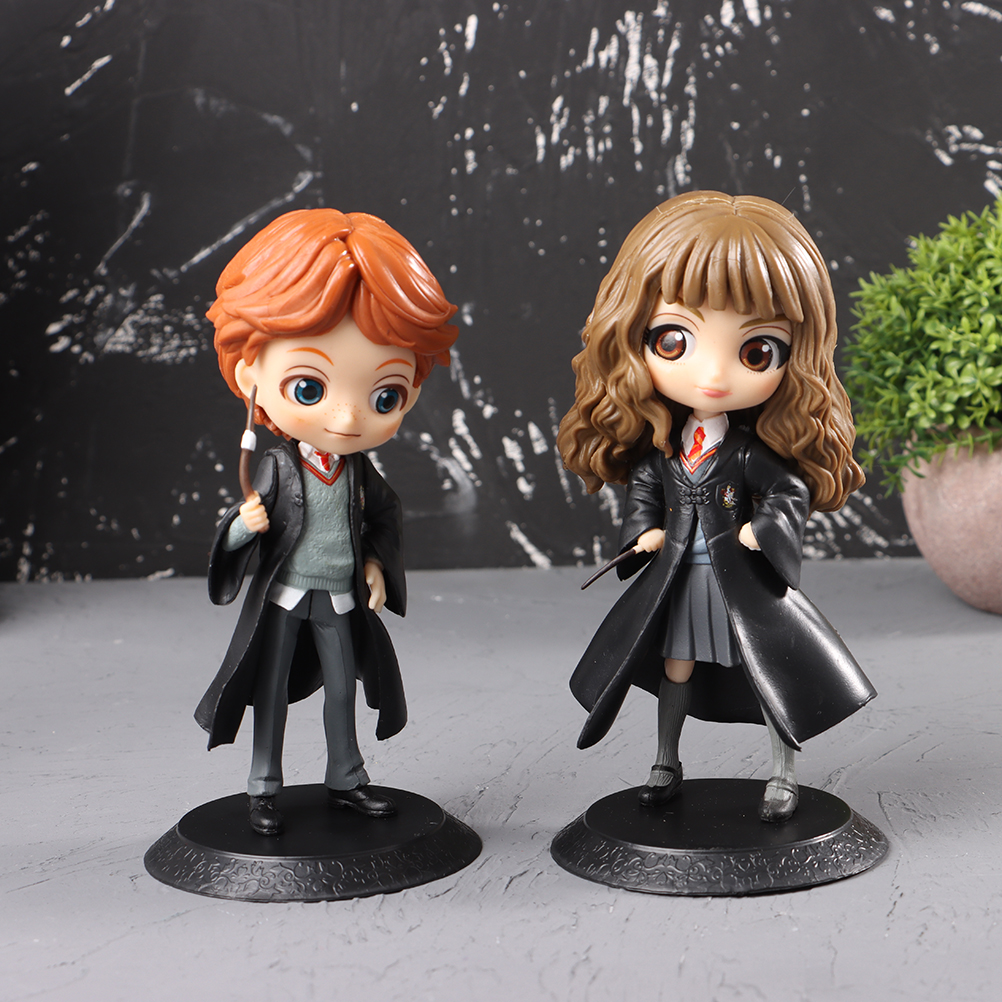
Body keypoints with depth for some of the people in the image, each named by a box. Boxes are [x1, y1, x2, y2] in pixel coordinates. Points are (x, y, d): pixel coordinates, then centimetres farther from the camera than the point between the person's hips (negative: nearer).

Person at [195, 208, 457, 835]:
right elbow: (239, 533, -12)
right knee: (273, 693, 9)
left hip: (342, 602, 3)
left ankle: (346, 779, 31)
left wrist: (378, 562, 2)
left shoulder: (360, 472, -7)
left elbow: (386, 515, 11)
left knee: (342, 690, 14)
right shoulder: (278, 469, -16)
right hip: (283, 600, -3)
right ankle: (264, 789, 22)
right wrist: (246, 524, -33)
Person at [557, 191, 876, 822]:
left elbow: (791, 492, -11)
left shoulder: (754, 451, -15)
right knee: (675, 670, 17)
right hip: (677, 579, 3)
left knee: (774, 674, 3)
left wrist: (765, 528, -27)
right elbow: (643, 491, 8)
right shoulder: (656, 444, -6)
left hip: (744, 582, -3)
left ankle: (785, 776, 20)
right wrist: (645, 532, -8)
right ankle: (666, 765, 34)